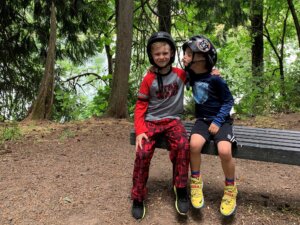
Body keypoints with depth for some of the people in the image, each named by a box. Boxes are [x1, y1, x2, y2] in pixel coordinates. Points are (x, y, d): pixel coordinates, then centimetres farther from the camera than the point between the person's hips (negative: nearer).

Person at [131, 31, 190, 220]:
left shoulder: (181, 74, 2)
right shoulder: (149, 79, -1)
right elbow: (140, 106, 0)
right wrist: (140, 131, -13)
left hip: (172, 120, 1)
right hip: (151, 121, 0)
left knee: (183, 146, -30)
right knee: (143, 153, -24)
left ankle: (181, 189, -9)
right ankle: (138, 197, -3)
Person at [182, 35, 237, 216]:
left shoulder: (215, 79, -13)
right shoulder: (191, 74, 2)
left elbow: (229, 101, -6)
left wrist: (218, 121, -16)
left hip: (221, 120, -3)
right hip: (203, 119, 4)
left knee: (224, 151, -29)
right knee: (194, 144, -29)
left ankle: (230, 189, -1)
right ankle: (196, 182, -5)